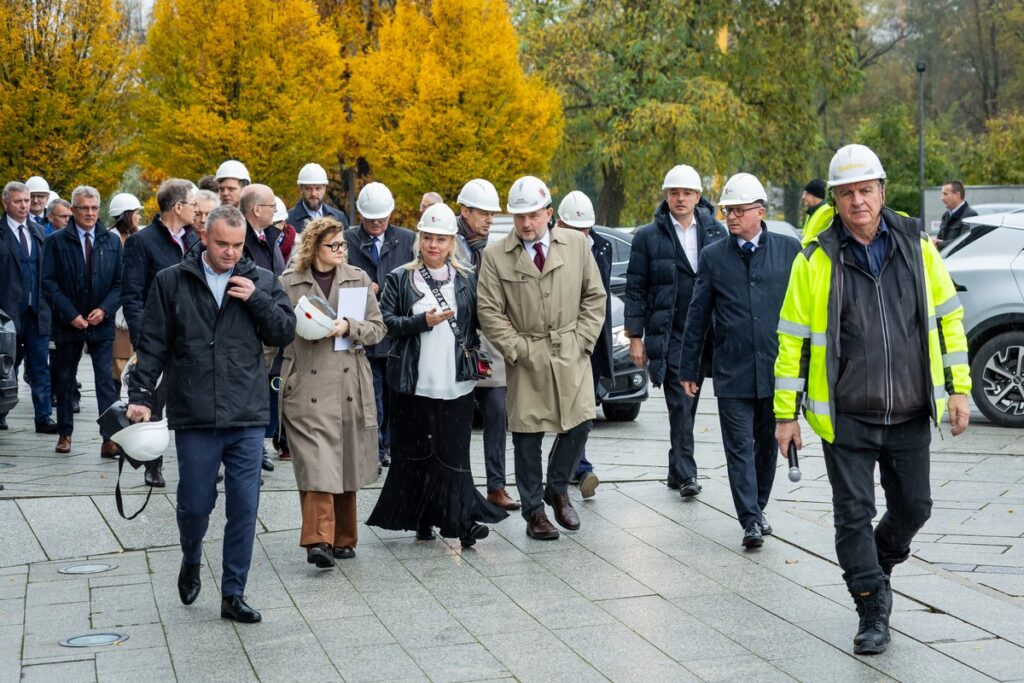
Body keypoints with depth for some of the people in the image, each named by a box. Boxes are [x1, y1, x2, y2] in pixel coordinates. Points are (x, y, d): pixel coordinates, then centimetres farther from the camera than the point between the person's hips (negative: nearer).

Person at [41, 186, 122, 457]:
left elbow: (121, 282, 4)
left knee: (106, 381, -6)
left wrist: (105, 309, -10)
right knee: (65, 380, 9)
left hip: (101, 322, 0)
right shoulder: (56, 241, 0)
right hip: (68, 323, 0)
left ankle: (109, 438, -7)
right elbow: (49, 283, -4)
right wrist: (70, 314, -12)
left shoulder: (112, 241, 5)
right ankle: (64, 433, 22)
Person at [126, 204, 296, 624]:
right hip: (194, 417, -1)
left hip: (247, 418, 1)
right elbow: (153, 344, 3)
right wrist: (141, 395, -4)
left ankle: (233, 595, 14)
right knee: (194, 504, 6)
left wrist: (256, 300, -9)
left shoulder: (262, 282, 5)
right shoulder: (171, 282, 2)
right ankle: (191, 563, 37)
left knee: (244, 509, 3)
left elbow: (285, 333, 3)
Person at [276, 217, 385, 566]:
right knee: (315, 463, -13)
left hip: (350, 385, 3)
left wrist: (349, 327, -9)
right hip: (307, 387, -3)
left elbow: (378, 328, 7)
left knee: (346, 464, 9)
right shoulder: (289, 282, 3)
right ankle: (318, 540, -18)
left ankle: (343, 538, 21)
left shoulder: (358, 279, 10)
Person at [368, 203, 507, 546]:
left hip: (456, 380, 0)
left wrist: (475, 354, 0)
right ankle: (422, 519, 13)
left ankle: (459, 520, -1)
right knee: (416, 452, 4)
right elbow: (387, 321, -2)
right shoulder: (400, 279, 5)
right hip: (414, 381, 0)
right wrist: (423, 321, -13)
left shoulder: (467, 278, 10)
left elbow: (477, 322, 13)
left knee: (454, 451, -2)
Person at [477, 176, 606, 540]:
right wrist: (517, 349, -8)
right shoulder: (495, 256, -2)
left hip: (571, 356, 2)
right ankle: (534, 511, 14)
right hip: (526, 360, -1)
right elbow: (489, 312, -2)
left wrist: (583, 340, -1)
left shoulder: (576, 244, 4)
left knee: (579, 424, -4)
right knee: (527, 436, 2)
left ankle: (557, 489, 21)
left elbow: (595, 296, 9)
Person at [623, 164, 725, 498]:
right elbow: (635, 289, 0)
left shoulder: (716, 232, 7)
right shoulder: (648, 237, 0)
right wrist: (635, 336, -4)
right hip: (670, 335, -3)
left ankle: (678, 470, 21)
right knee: (680, 405, -7)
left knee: (687, 404, 10)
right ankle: (685, 473, -3)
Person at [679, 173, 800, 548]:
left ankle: (757, 509, 28)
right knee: (739, 446, -4)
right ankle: (751, 521, -4)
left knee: (767, 443, 12)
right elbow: (697, 317, 7)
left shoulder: (788, 249, 3)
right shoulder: (713, 257, 4)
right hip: (732, 372, -1)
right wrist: (688, 369, 6)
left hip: (778, 367, 1)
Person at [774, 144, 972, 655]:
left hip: (910, 416, 2)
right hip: (846, 417, -2)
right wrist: (787, 414, -2)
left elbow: (947, 317, 9)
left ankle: (875, 566, 40)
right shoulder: (816, 260, -5)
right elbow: (793, 340, -1)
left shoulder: (917, 247, 1)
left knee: (913, 507, 12)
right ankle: (872, 609, 14)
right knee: (854, 514, 0)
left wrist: (958, 388, 4)